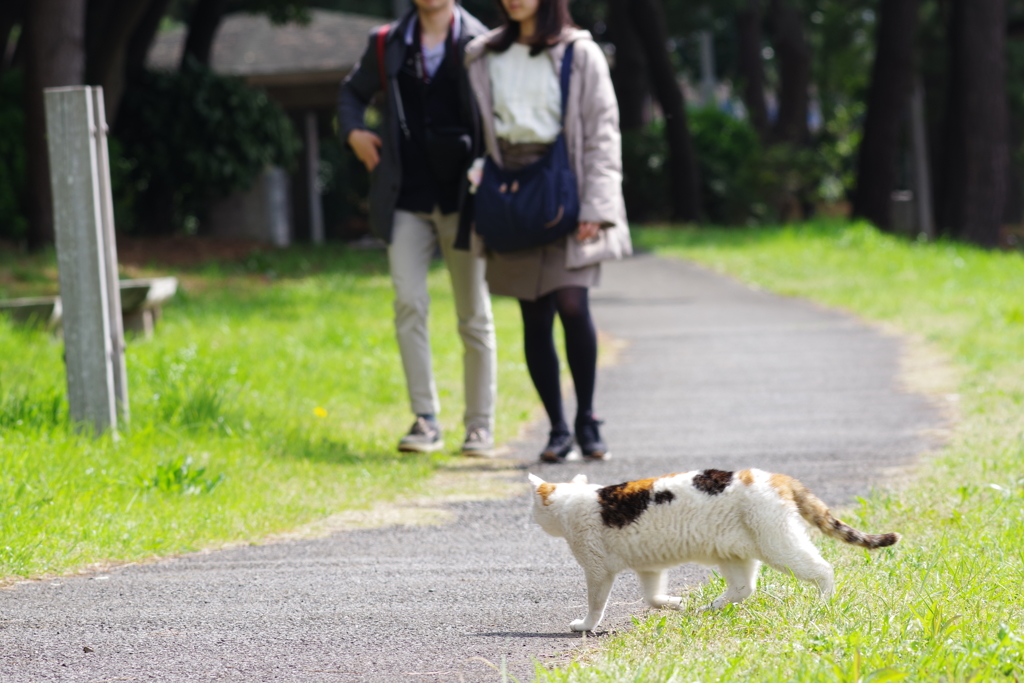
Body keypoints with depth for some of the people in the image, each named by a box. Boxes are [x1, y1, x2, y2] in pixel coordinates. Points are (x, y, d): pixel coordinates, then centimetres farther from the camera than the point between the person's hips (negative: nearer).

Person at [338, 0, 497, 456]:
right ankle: (425, 421, -5)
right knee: (409, 304, -10)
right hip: (407, 201, 2)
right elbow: (353, 92, 26)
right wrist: (353, 132, 8)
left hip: (461, 197, -2)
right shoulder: (387, 46, 9)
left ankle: (480, 425, 13)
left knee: (474, 315, 5)